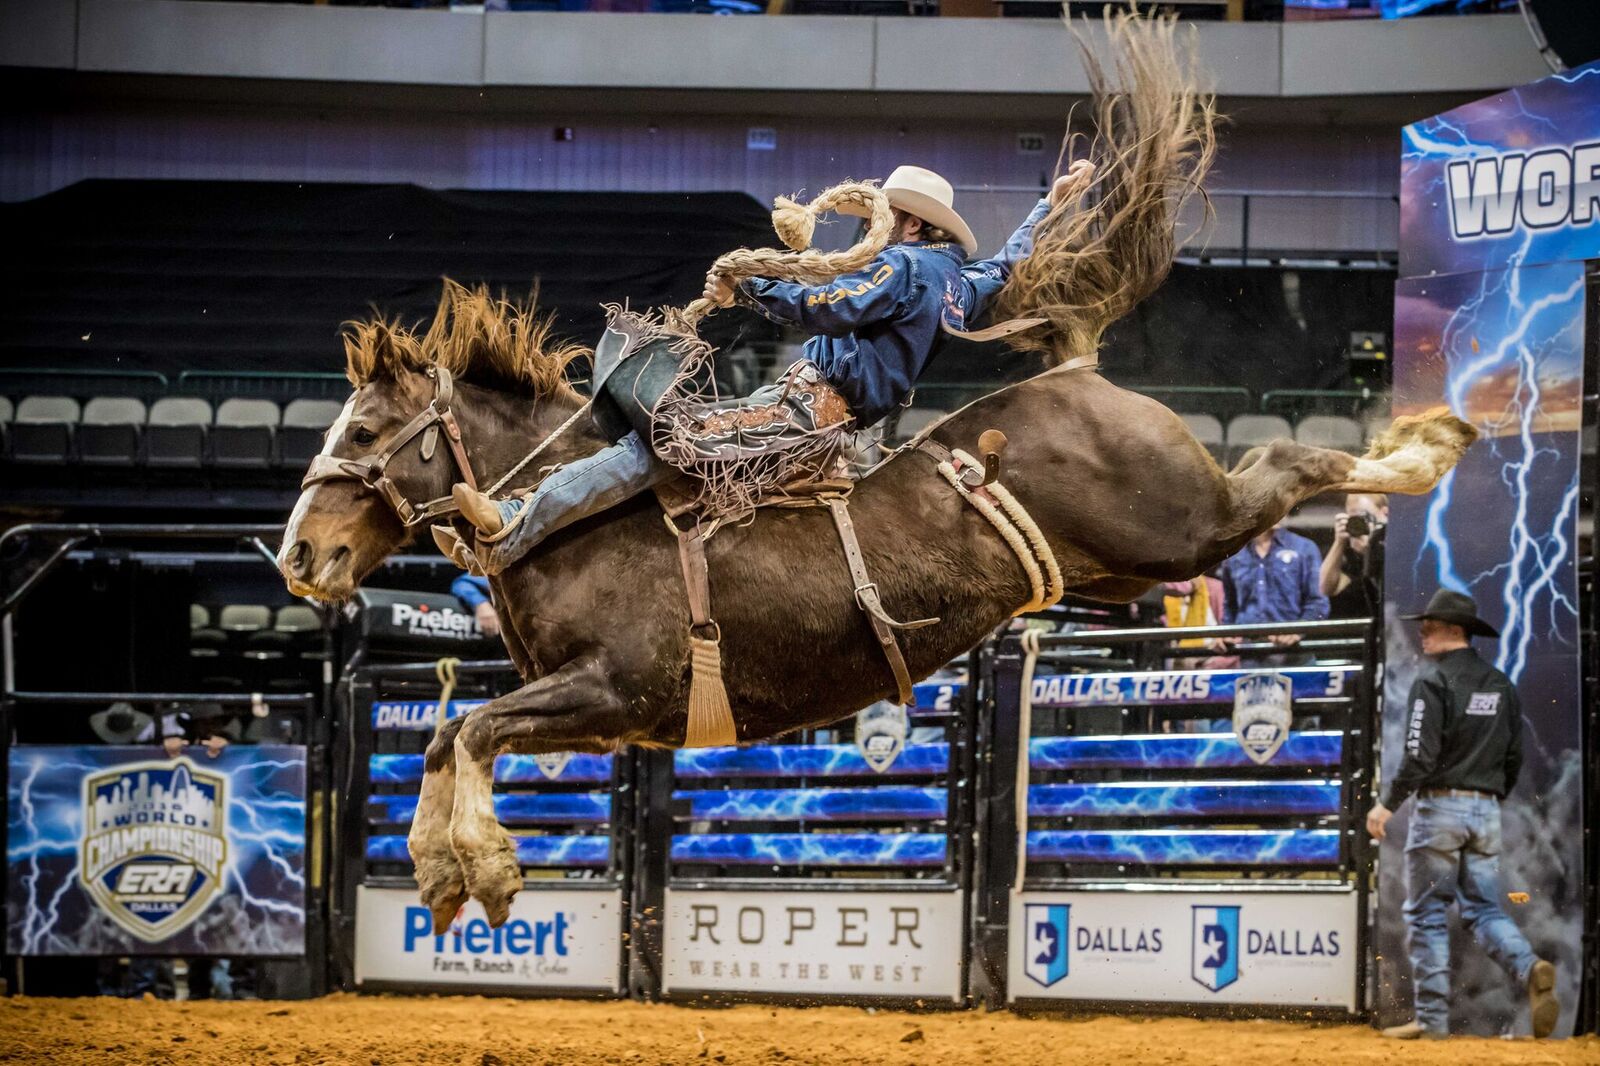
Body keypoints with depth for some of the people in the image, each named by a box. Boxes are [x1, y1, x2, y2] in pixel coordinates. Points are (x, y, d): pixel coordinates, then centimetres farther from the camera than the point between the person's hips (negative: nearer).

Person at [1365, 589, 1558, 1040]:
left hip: (1440, 805, -6)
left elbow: (1421, 754, -17)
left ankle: (1432, 1017, 0)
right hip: (1486, 809, 6)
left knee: (1426, 914, 2)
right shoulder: (1500, 685, 10)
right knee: (1484, 909, 8)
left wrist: (1388, 803, -10)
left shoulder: (1433, 680, -10)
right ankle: (1530, 969, -19)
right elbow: (1514, 756, 13)